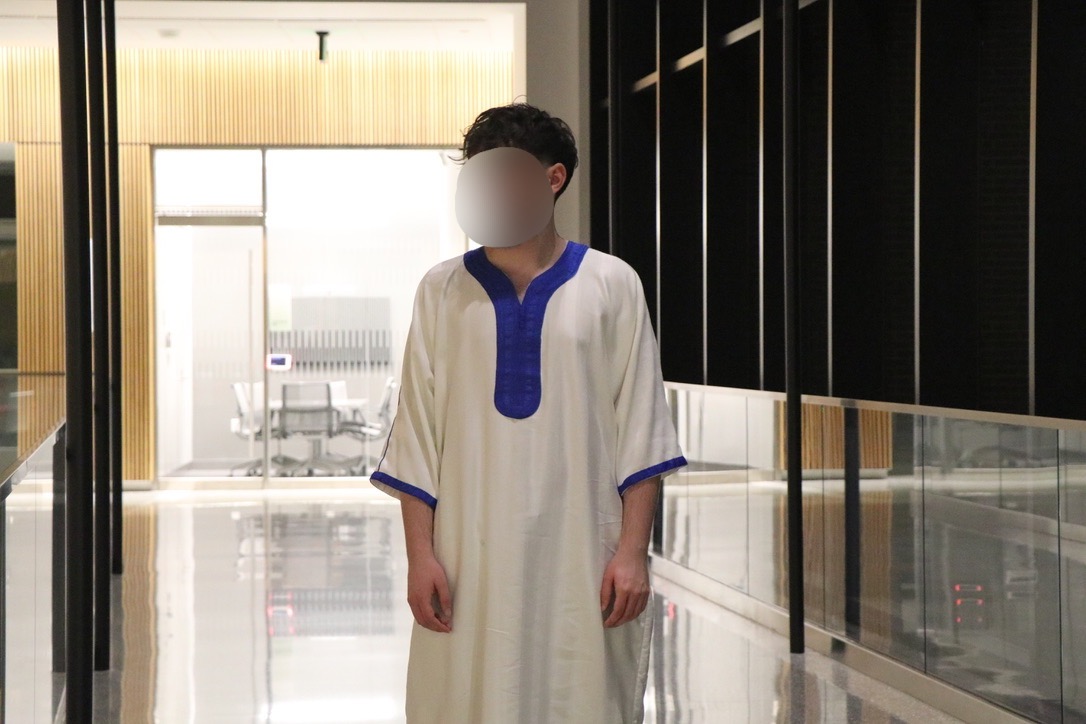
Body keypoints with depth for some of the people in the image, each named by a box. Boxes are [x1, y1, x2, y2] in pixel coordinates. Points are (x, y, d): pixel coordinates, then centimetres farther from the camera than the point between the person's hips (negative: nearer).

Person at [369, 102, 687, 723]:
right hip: (471, 560, 1)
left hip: (581, 556, -1)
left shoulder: (612, 286, 3)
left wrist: (634, 550, -5)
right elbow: (417, 434, 6)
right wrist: (419, 554, -1)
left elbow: (640, 429, 2)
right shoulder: (444, 292, 7)